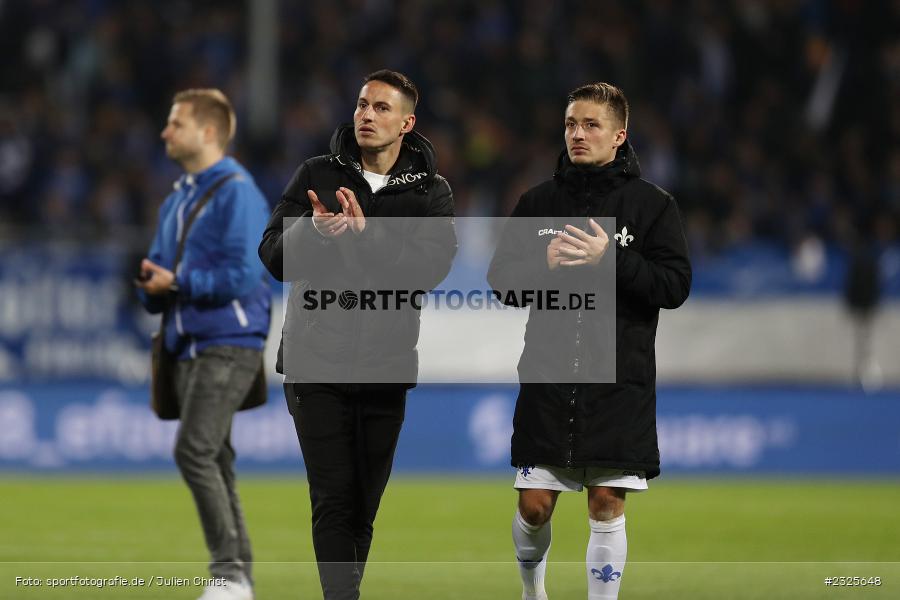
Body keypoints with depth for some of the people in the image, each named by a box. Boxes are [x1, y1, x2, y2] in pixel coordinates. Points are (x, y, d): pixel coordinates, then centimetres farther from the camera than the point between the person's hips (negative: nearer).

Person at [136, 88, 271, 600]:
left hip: (230, 342, -9)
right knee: (212, 461, 8)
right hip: (191, 346, 9)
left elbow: (243, 275, -19)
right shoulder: (177, 200, 18)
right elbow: (160, 277, 22)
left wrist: (178, 283, -14)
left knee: (194, 451, -18)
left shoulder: (237, 192, -10)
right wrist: (154, 288, -1)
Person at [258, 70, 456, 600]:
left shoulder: (431, 192, 5)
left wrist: (366, 233, -26)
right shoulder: (317, 176, 6)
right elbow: (274, 255, -1)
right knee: (334, 499, -8)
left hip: (385, 366, 1)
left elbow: (433, 267, -12)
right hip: (317, 362, -1)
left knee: (368, 502, 5)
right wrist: (312, 230, -23)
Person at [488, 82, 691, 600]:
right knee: (534, 504, 3)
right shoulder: (539, 202, 8)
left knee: (607, 504, -3)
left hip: (619, 384, -2)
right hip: (548, 377, 2)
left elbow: (675, 285, -6)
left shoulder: (651, 204, 0)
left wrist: (612, 258, -18)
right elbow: (501, 277, 8)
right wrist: (545, 262, -12)